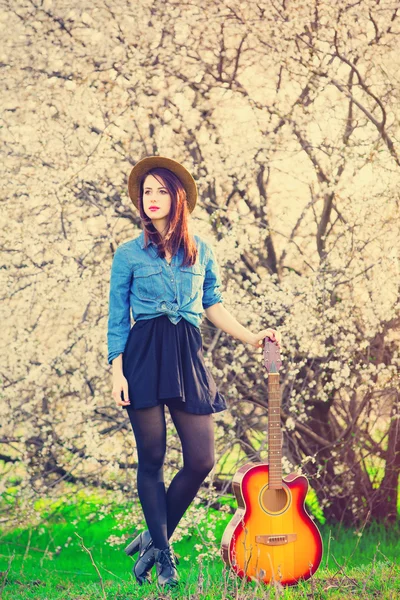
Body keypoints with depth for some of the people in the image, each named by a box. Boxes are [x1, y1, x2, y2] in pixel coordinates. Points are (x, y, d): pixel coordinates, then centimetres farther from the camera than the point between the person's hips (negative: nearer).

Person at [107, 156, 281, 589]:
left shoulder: (201, 251, 12)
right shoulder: (129, 254, 5)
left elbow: (213, 305, 20)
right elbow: (117, 318, 5)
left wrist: (250, 338, 10)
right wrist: (117, 372, -4)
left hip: (187, 355, 3)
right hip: (144, 354, -2)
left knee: (201, 460, -4)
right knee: (151, 459, 1)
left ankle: (156, 537, 17)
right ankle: (163, 555, 13)